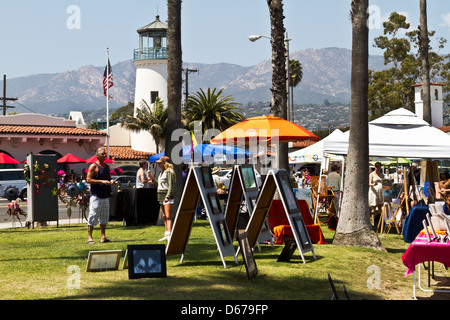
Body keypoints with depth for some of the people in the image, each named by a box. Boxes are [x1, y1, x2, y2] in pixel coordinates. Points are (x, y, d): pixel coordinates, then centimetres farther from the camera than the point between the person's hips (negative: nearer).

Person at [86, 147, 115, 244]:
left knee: (104, 217, 8)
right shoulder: (93, 166, -5)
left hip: (105, 195, 7)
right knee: (93, 216, -6)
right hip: (96, 196, -7)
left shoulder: (107, 166, 17)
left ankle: (103, 236, 14)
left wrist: (111, 181, 3)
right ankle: (89, 237, -2)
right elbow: (88, 179, -13)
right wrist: (101, 181, -19)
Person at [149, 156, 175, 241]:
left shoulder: (169, 172, -10)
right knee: (164, 216, 9)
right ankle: (166, 235, 13)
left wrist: (167, 196, -23)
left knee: (168, 216, -14)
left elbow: (171, 186, -16)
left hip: (167, 196, -9)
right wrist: (152, 179, 10)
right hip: (161, 196, 9)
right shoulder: (161, 172, 16)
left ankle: (169, 235, -20)